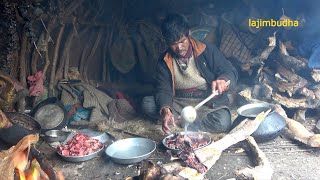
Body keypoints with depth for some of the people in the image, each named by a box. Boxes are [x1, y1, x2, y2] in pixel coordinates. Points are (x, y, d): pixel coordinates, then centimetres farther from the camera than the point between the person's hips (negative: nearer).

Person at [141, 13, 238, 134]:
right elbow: (163, 90, -7)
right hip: (179, 105, 2)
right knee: (147, 103, -20)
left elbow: (231, 71, -4)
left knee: (222, 122, -33)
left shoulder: (208, 51, -3)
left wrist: (223, 80, -30)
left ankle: (179, 121, -17)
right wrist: (165, 110, -30)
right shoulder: (164, 62, 2)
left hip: (209, 104, -1)